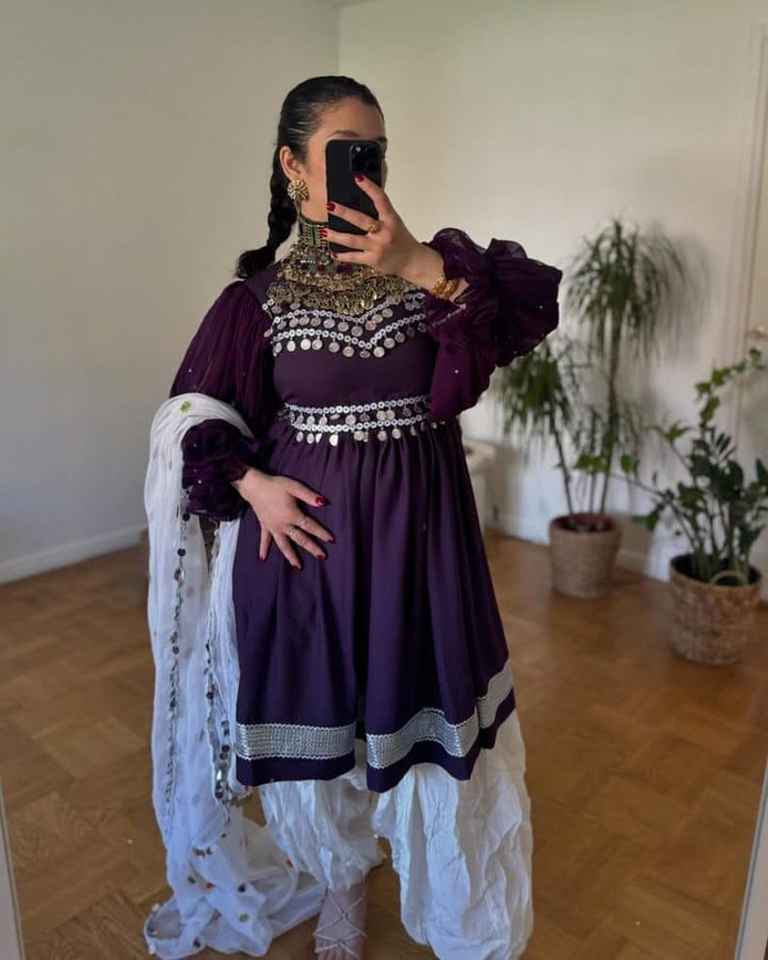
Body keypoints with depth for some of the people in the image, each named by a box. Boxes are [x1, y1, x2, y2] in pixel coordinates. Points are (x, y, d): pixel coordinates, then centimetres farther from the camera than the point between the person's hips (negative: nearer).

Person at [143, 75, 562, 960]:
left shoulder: (434, 264, 0)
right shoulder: (259, 293, -2)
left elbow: (536, 305, -16)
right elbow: (197, 418, 3)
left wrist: (420, 268, -26)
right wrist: (251, 483, -12)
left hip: (419, 532, 1)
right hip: (308, 529, 0)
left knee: (424, 710, 13)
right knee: (317, 713, 13)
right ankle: (340, 886, 45)